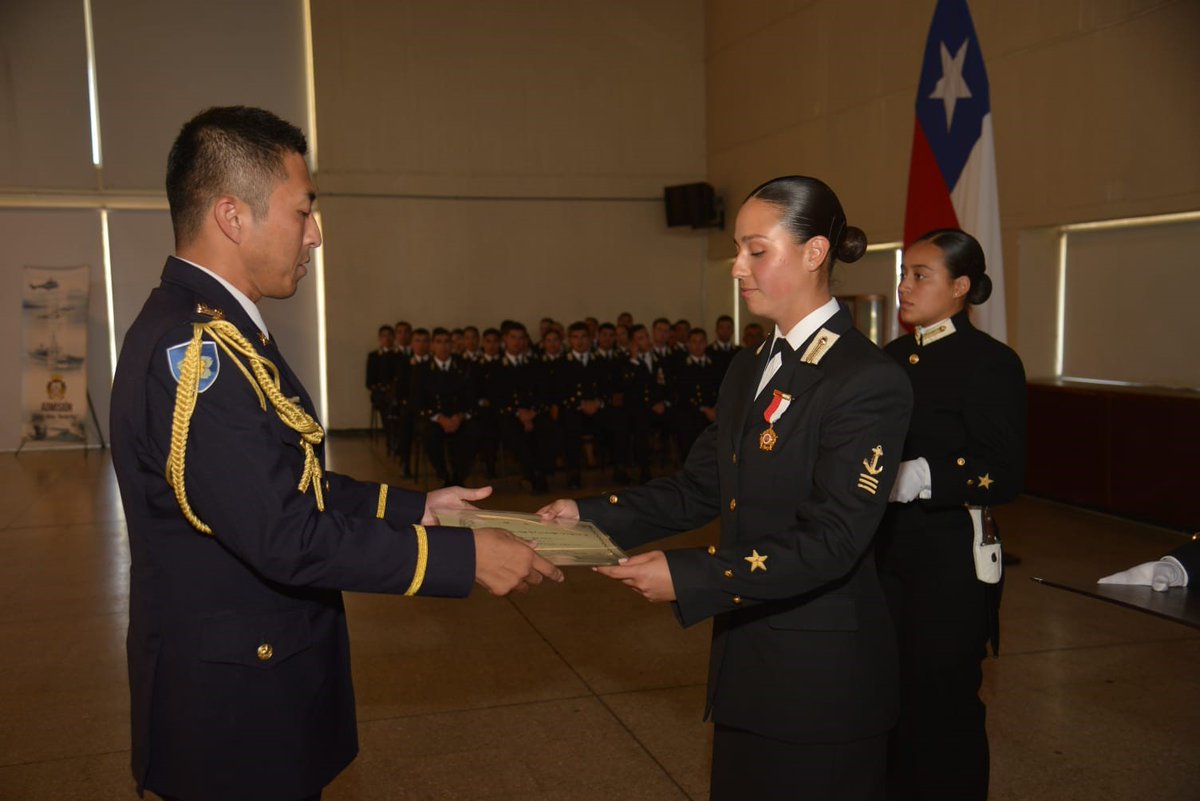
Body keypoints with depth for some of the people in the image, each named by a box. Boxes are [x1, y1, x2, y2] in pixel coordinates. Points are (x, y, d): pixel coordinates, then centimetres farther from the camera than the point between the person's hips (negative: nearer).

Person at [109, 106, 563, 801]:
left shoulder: (217, 331, 6)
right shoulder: (190, 350, -25)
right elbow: (286, 538, -28)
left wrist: (414, 509, 7)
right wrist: (464, 556, -22)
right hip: (234, 706, -9)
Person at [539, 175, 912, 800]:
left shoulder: (869, 382, -19)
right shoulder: (748, 370, 9)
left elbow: (831, 541, -23)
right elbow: (700, 487, 9)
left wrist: (687, 576, -27)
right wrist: (590, 514, -4)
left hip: (819, 677, -8)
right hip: (745, 658, 8)